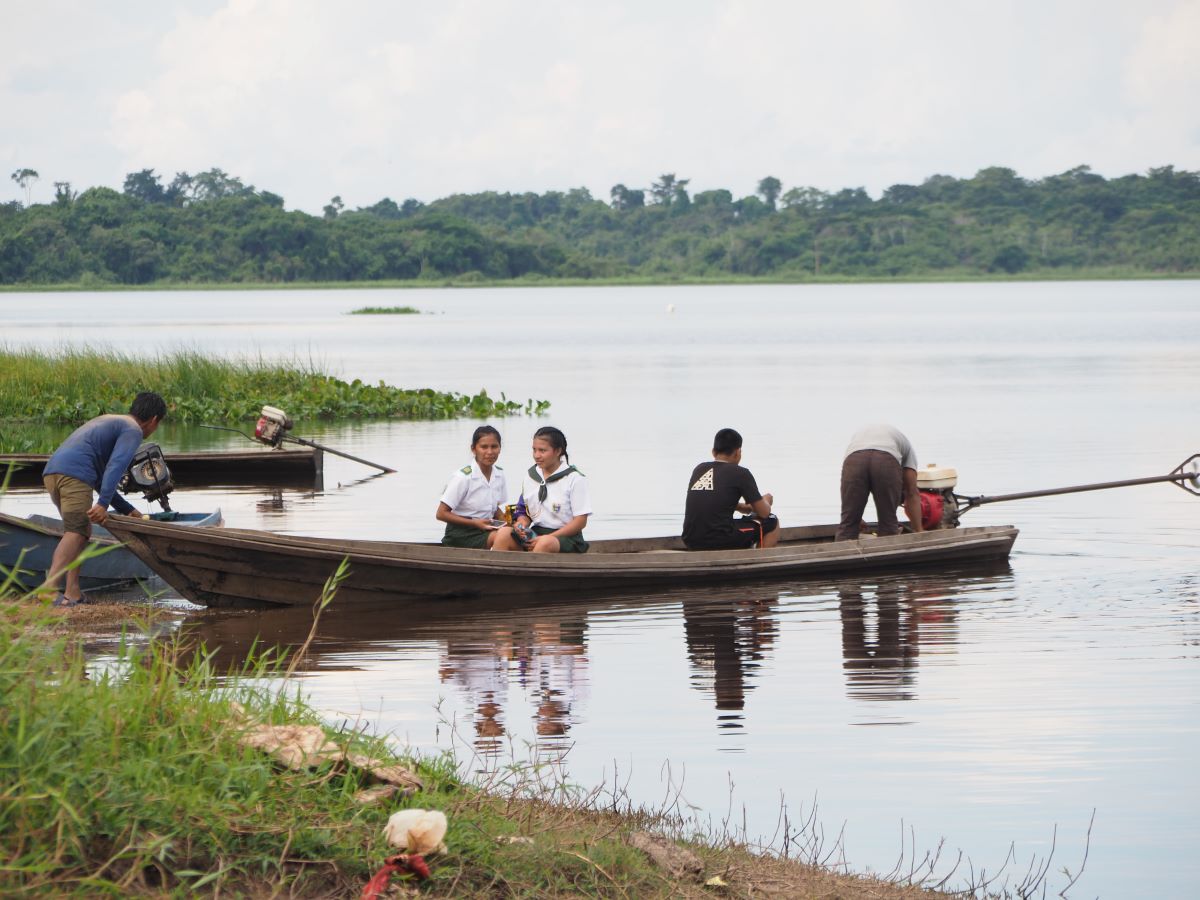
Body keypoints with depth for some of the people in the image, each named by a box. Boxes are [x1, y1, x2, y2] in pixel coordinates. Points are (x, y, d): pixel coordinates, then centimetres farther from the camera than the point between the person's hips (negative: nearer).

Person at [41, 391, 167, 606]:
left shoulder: (107, 422, 35)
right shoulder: (133, 430, 6)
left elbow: (100, 477, 38)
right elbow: (115, 466, -12)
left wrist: (128, 510, 38)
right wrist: (103, 503, -19)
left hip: (51, 471, 9)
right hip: (75, 473, -9)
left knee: (83, 531, 16)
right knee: (75, 532, -14)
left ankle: (72, 591, 5)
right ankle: (49, 588, -32)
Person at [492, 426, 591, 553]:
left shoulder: (575, 479, -3)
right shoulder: (529, 476, 14)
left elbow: (580, 521, -7)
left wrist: (548, 537, -16)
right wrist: (522, 523, -7)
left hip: (566, 538, -5)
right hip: (535, 533, 5)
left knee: (545, 543, -40)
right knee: (504, 533, -25)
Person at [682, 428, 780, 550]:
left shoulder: (699, 470, 15)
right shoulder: (740, 473, -2)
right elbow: (764, 512, 5)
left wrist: (747, 507, 36)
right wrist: (765, 502, 28)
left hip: (692, 542, 6)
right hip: (721, 541, -6)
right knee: (771, 523, 15)